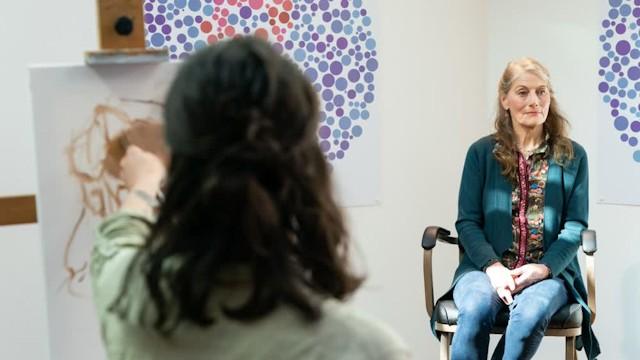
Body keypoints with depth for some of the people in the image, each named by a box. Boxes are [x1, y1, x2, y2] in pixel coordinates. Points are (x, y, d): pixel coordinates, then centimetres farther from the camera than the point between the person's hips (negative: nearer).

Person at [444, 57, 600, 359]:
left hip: (549, 270, 0)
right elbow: (467, 221, 3)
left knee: (531, 312, -34)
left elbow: (575, 225, 3)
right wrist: (492, 266, -14)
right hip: (487, 266, 0)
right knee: (476, 309, -33)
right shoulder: (481, 152, 7)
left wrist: (544, 267, -14)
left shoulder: (573, 156, 8)